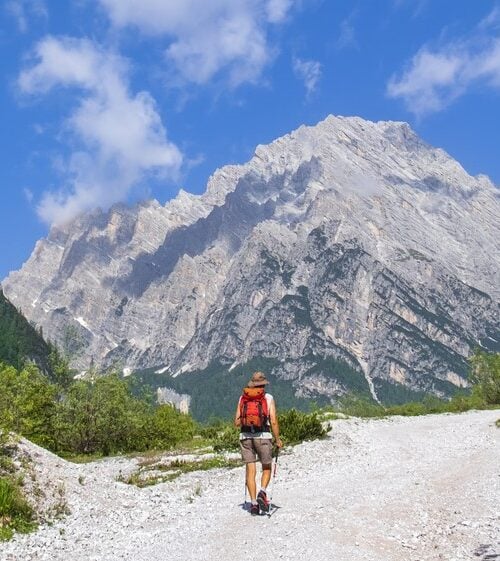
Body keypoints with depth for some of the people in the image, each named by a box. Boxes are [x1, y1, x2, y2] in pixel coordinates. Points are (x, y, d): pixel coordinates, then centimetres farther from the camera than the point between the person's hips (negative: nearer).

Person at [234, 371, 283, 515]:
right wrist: (278, 440, 6)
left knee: (251, 471, 7)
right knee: (266, 468, 14)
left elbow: (237, 422, 6)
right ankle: (262, 493, -9)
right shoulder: (268, 398, 0)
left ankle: (253, 503, 3)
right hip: (263, 436, -2)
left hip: (245, 436, 2)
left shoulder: (242, 398, 7)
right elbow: (273, 421, -5)